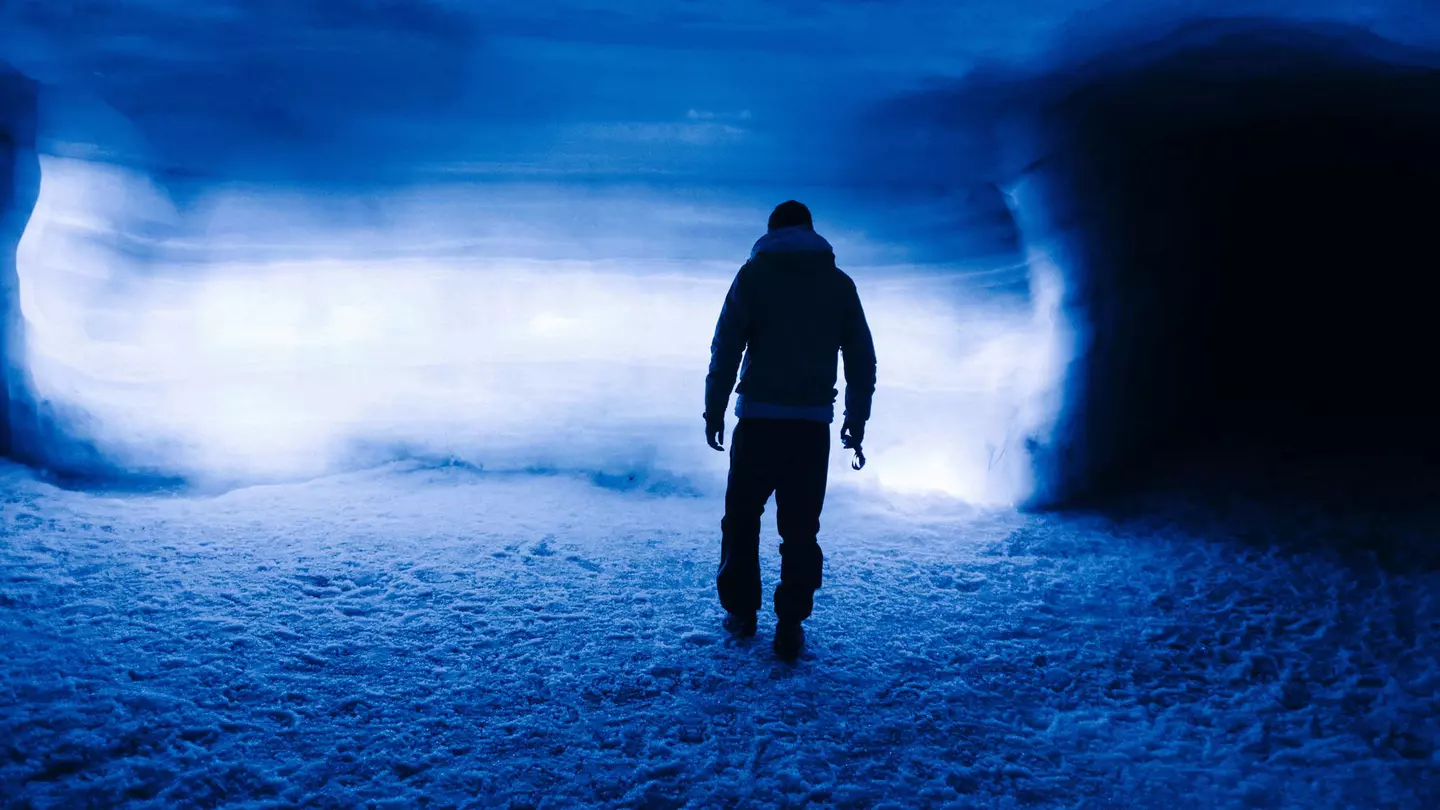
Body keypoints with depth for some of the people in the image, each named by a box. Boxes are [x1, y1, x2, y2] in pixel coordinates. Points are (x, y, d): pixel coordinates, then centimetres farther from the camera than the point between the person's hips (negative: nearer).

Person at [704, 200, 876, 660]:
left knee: (742, 518, 12)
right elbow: (862, 359, 9)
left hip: (759, 419, -2)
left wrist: (714, 411, 0)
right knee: (801, 527, 6)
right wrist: (857, 421, 15)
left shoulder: (755, 274, 2)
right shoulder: (840, 283, 10)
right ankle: (790, 627, 3)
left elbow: (726, 348, -5)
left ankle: (740, 612, 18)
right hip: (814, 423, 2)